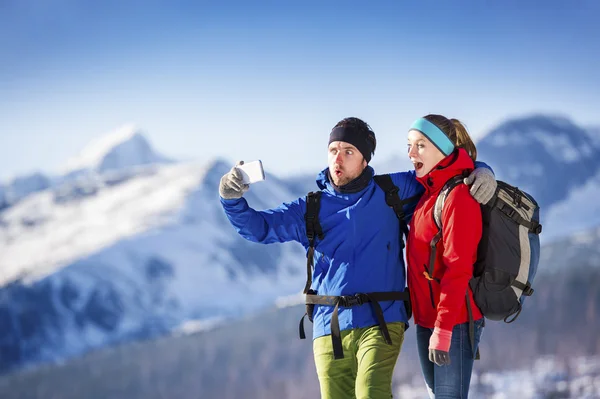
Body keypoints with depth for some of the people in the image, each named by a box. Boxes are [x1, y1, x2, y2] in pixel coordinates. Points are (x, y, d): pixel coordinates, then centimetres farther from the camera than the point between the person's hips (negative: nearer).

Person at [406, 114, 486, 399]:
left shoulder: (458, 196, -15)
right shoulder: (429, 192, 12)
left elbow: (458, 268, -21)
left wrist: (443, 330, -24)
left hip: (454, 322, -9)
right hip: (426, 320, 9)